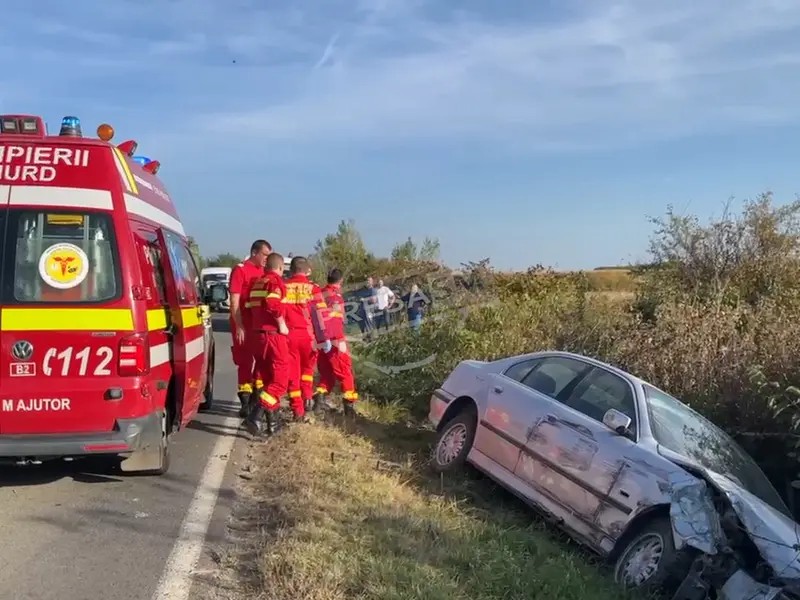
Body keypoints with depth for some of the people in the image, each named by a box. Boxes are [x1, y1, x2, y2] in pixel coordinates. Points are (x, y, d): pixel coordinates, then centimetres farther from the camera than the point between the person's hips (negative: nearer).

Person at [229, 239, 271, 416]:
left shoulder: (263, 272, 12)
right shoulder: (240, 270, -8)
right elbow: (234, 301, -12)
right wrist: (239, 327, -17)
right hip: (244, 324, -7)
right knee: (245, 362, -1)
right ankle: (245, 403, 6)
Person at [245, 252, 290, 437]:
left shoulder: (258, 283, 17)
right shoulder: (276, 281, -8)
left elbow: (255, 306, 19)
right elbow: (273, 304, -24)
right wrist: (281, 324, -14)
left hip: (259, 334, 8)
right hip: (274, 334, -8)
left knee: (267, 378, 14)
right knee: (280, 379, -5)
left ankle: (272, 422, 18)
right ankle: (255, 416, -19)